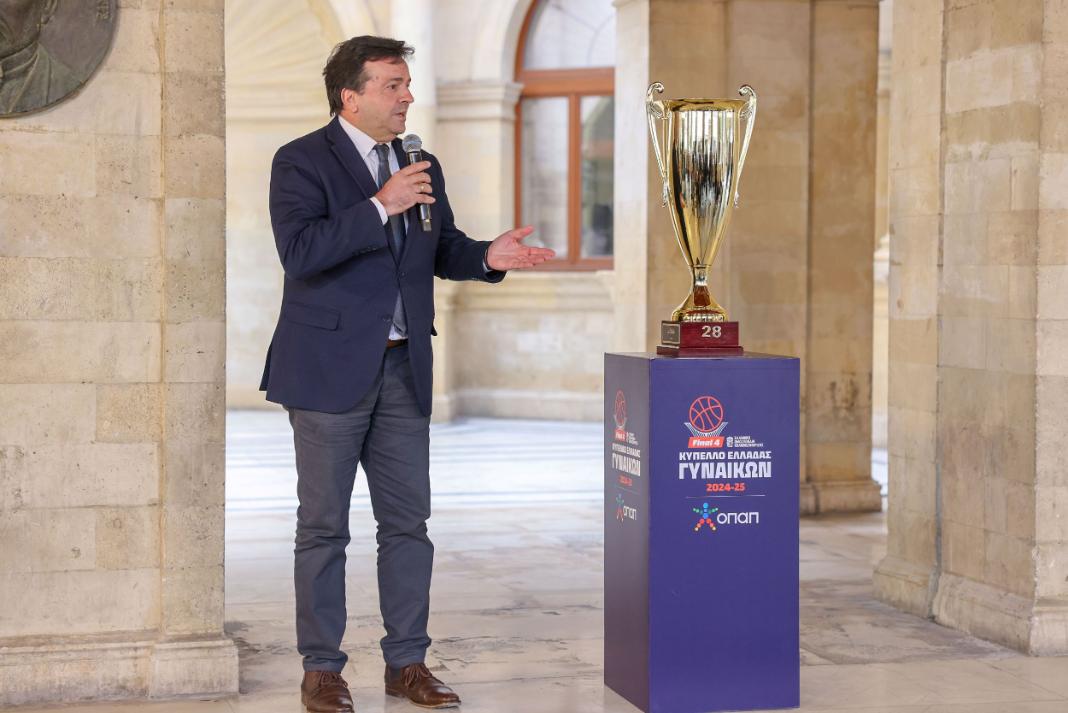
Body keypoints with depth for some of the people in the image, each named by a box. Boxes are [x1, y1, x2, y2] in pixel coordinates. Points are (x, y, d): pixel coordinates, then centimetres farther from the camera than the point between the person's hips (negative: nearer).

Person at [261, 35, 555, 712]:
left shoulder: (422, 166, 12)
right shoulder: (302, 161, -7)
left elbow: (443, 250, 18)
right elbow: (299, 251, -20)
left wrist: (488, 256, -3)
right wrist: (379, 207, -24)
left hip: (404, 370, 6)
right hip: (332, 369, -6)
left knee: (408, 521, 8)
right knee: (324, 525, 3)